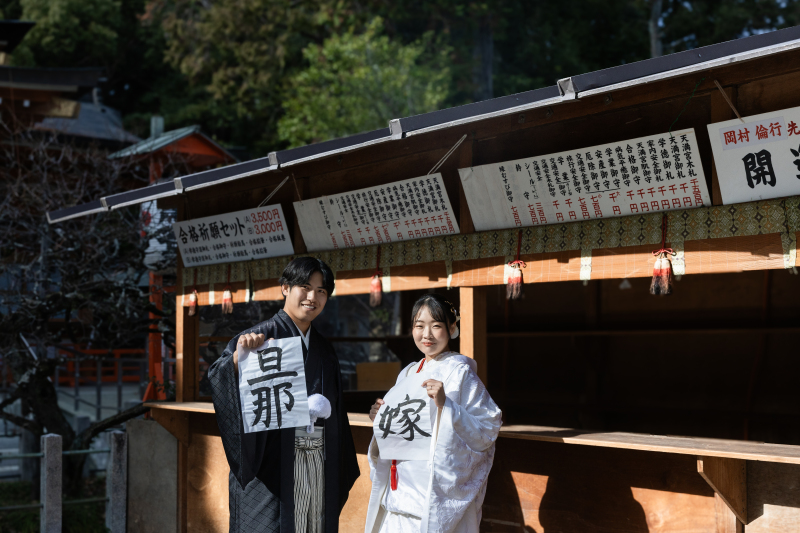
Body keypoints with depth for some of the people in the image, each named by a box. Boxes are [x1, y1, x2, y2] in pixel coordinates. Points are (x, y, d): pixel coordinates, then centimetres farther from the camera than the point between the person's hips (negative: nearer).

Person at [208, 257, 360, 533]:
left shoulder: (324, 350, 15)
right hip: (273, 464, -6)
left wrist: (341, 471, 16)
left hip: (318, 465, 6)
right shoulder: (262, 336, -4)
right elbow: (218, 377, -20)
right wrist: (239, 356, -41)